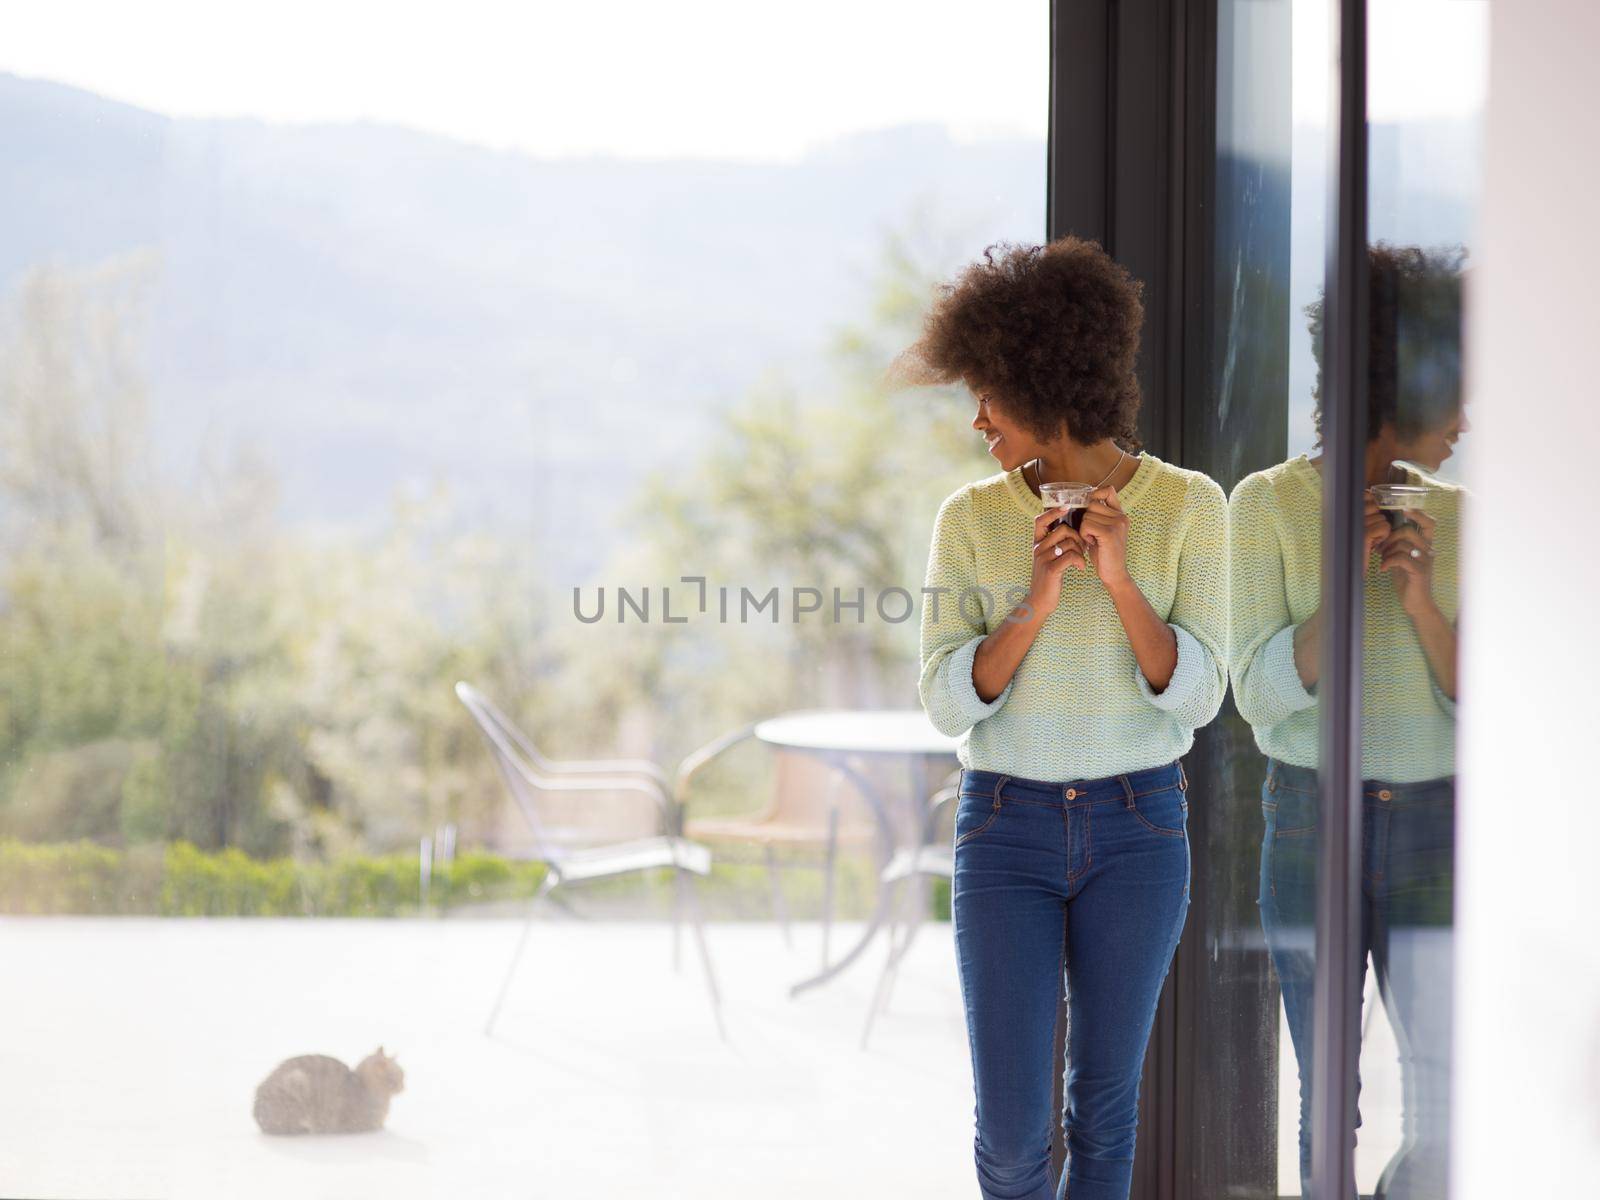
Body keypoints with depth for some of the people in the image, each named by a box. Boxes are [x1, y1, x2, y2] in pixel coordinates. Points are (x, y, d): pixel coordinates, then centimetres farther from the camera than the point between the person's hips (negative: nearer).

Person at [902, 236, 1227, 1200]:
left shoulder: (1187, 505, -5)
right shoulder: (971, 519, -2)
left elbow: (1195, 695, -10)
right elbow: (948, 702, -7)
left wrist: (1121, 579, -24)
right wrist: (1035, 603, -22)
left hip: (1136, 829, 0)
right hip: (1007, 830, 0)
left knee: (1105, 1098, 9)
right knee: (1011, 1121, -4)